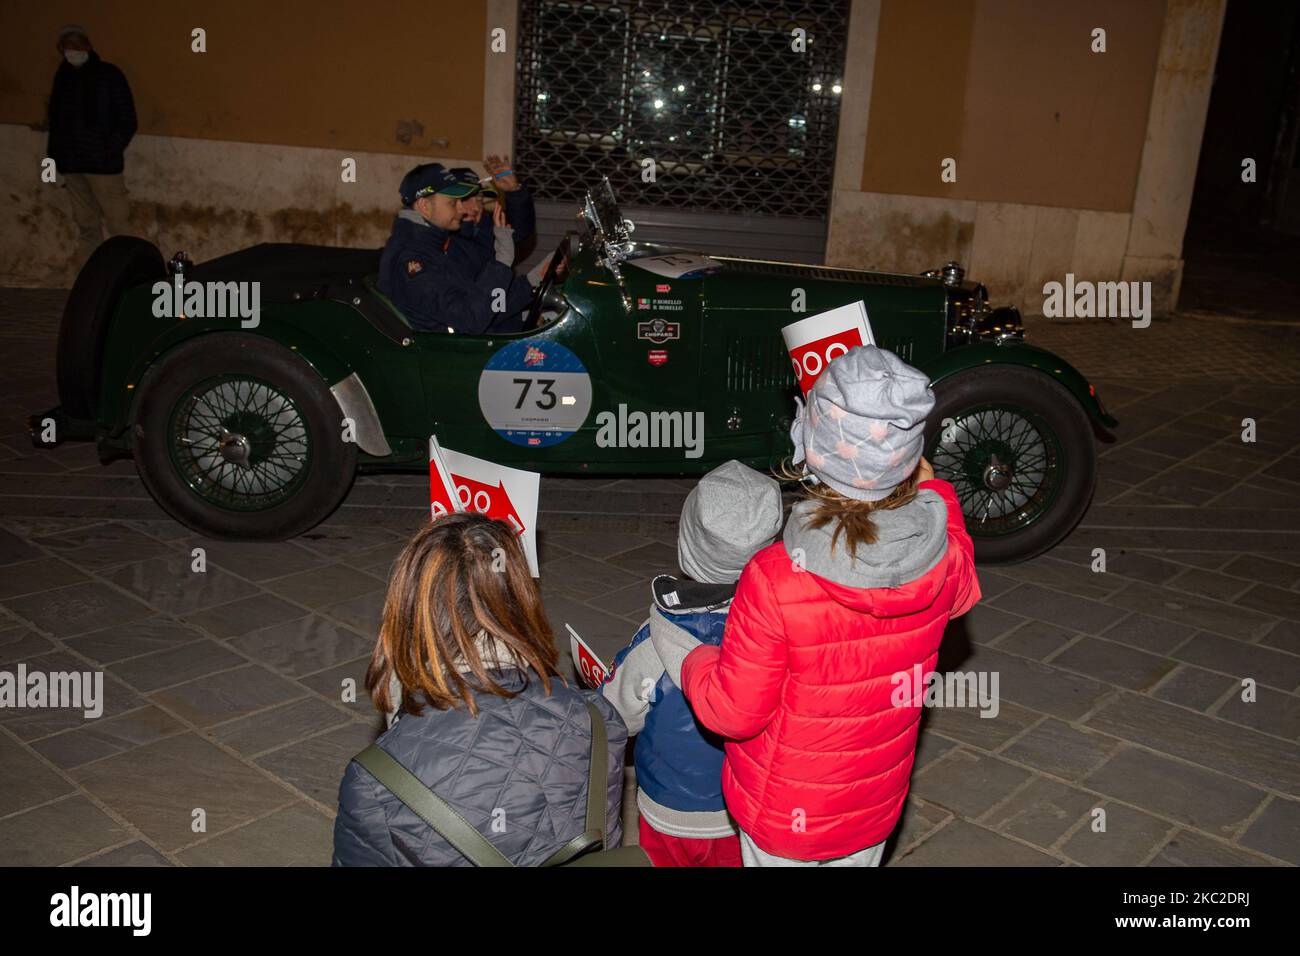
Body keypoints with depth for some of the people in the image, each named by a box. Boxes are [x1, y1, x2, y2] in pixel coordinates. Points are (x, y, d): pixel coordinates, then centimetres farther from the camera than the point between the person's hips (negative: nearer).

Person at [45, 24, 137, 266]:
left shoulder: (108, 75, 1)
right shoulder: (62, 77, 14)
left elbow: (127, 122, -2)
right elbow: (55, 121, 17)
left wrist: (108, 153, -10)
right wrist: (54, 160, 9)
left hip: (103, 165, -4)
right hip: (71, 167, 4)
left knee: (118, 225, -8)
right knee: (87, 227, 6)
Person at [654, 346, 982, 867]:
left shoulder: (774, 581, -36)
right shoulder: (946, 562, -21)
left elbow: (734, 712, -23)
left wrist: (684, 658, -3)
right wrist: (929, 483, 15)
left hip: (782, 813, -3)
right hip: (875, 805, 4)